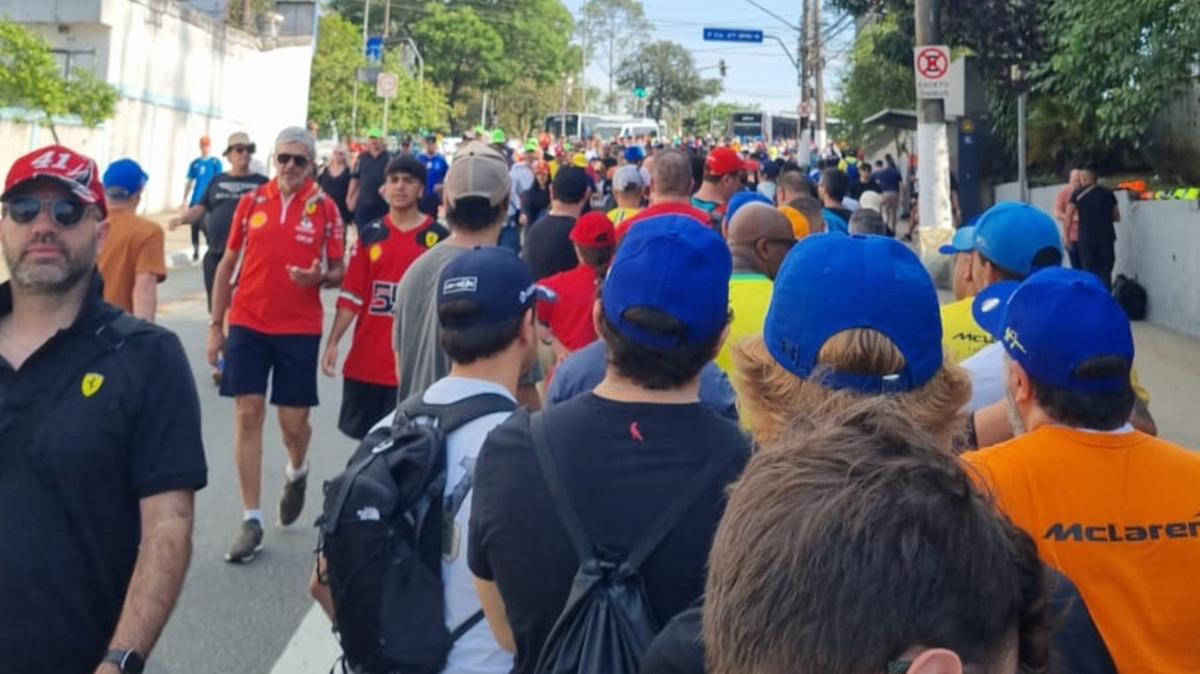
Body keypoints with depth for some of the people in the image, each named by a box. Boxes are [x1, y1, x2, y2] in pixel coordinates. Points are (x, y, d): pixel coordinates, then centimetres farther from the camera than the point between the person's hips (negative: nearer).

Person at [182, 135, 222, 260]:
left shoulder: (216, 162, -1)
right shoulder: (194, 163, 9)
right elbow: (189, 182, 12)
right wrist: (185, 200, 9)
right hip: (195, 201, 4)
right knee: (194, 227, 7)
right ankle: (195, 252, 19)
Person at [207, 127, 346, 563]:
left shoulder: (325, 208, -2)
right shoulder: (251, 202, 3)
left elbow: (338, 272, 2)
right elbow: (227, 265, 9)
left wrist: (320, 277, -21)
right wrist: (215, 325, 6)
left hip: (300, 329, -1)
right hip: (248, 324, 2)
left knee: (294, 421, 3)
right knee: (247, 415, -1)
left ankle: (296, 472, 39)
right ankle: (251, 521, 7)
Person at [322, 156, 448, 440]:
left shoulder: (438, 237, -3)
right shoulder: (370, 235, 6)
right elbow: (351, 296, 7)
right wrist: (333, 342, -1)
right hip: (365, 359, 4)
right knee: (365, 436, 14)